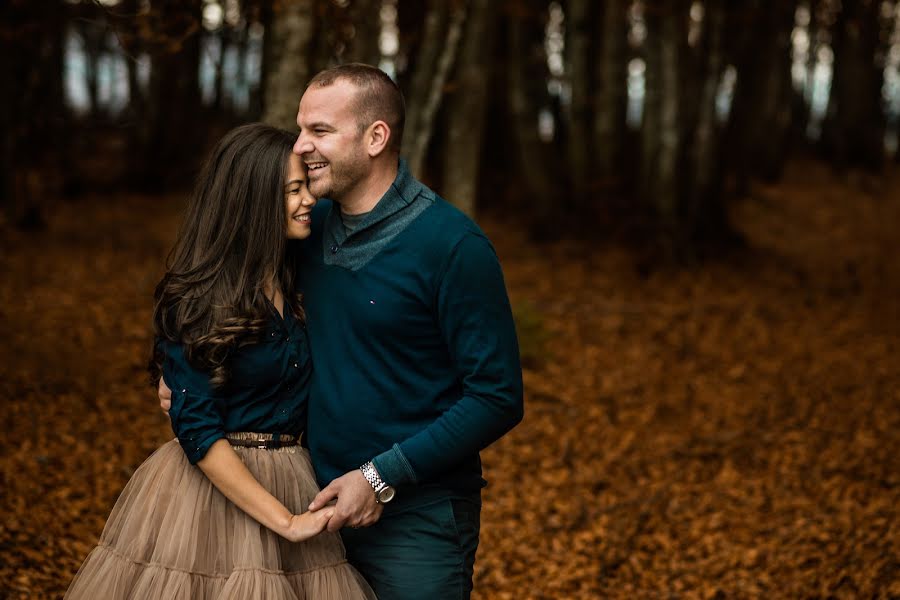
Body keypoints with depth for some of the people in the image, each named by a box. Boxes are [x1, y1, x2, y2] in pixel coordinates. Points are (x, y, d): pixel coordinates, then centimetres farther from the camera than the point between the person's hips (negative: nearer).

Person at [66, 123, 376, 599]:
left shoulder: (297, 280, 5)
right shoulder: (196, 301, -14)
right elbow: (197, 430, -18)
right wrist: (284, 521, -19)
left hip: (287, 483, 6)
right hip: (208, 486, -6)